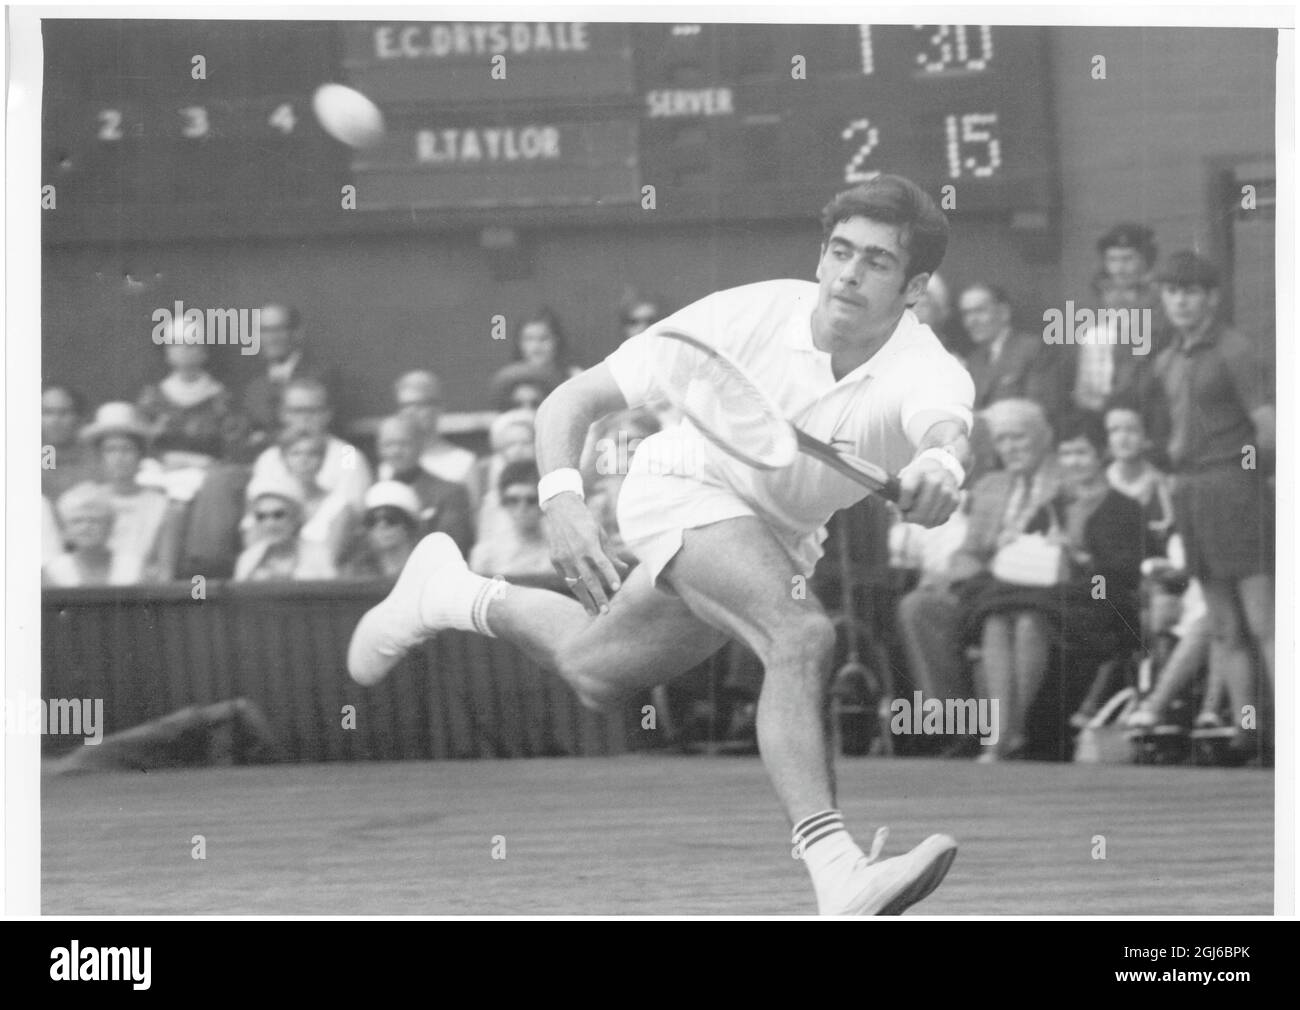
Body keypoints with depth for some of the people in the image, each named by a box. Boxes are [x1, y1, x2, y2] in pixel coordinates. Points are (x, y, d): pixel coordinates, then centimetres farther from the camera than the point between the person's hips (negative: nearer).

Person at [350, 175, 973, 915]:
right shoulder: (750, 315, -28)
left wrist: (941, 464, -80)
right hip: (684, 488, -4)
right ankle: (837, 874, -40)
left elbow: (945, 426, -56)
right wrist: (562, 497, -40)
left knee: (595, 674, 24)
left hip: (782, 536, 4)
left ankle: (455, 595, 49)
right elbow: (574, 401, -22)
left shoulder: (928, 372, -29)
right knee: (803, 636, -32)